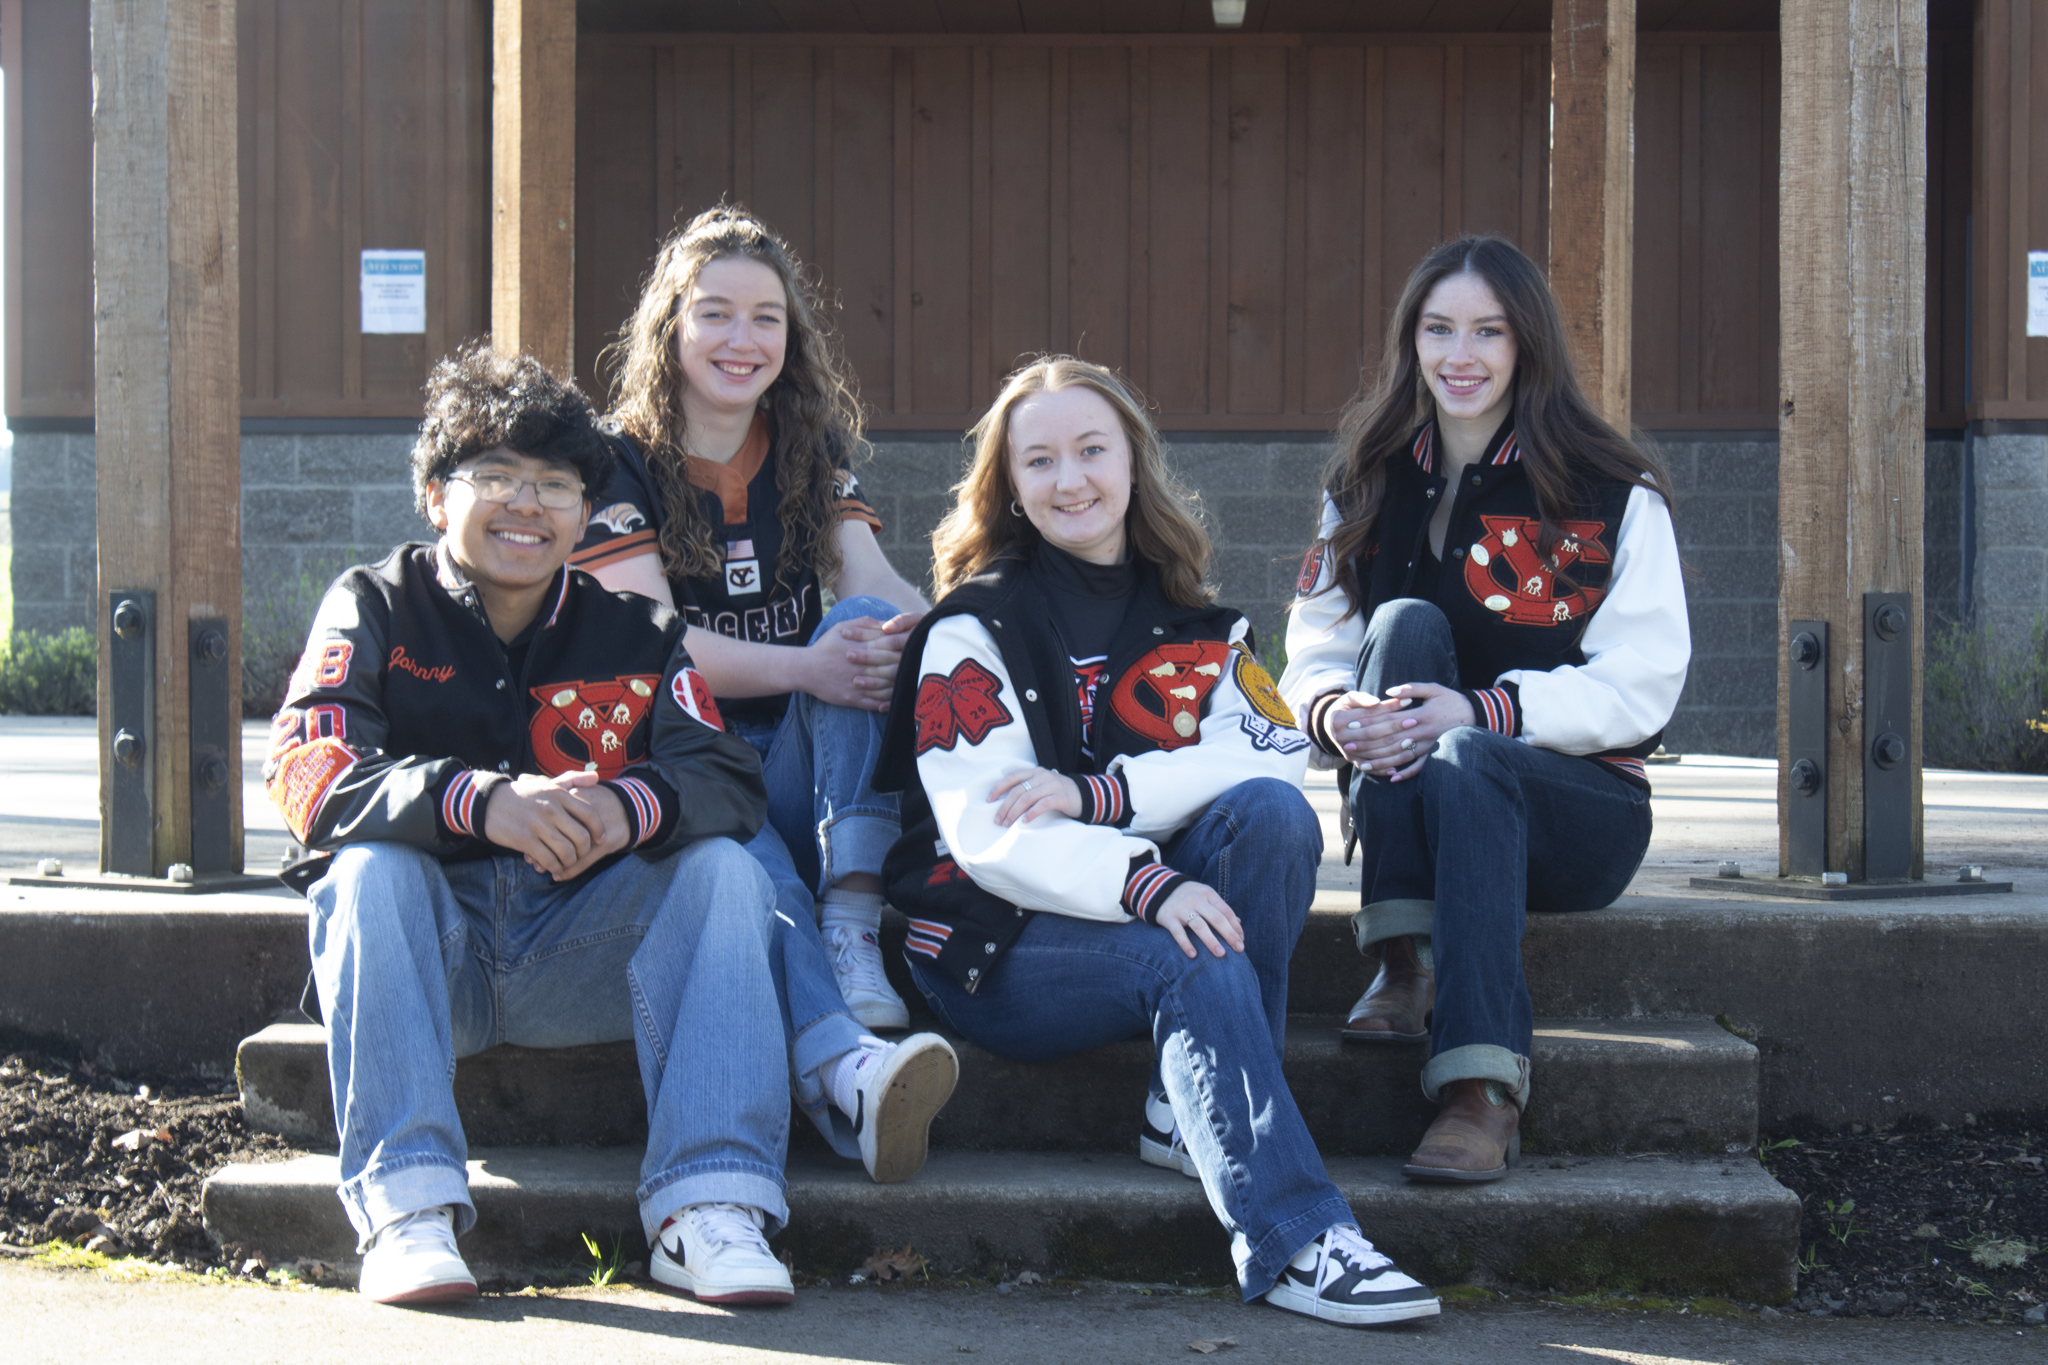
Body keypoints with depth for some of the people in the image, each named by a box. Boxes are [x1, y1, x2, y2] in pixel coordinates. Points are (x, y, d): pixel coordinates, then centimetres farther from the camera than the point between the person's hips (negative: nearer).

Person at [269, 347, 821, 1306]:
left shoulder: (633, 632, 9)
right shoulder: (376, 608, 2)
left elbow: (728, 779, -6)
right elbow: (303, 770, -16)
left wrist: (631, 807, -32)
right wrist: (480, 800, -34)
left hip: (581, 955, 2)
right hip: (427, 952, -1)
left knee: (721, 868, -21)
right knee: (369, 863, -30)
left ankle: (708, 1207, -30)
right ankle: (405, 1206, -36)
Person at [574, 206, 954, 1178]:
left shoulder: (813, 453, 13)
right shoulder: (624, 466, 0)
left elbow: (875, 585, -2)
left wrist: (926, 630, -28)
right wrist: (801, 667, -30)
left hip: (804, 768, 4)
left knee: (872, 629, -25)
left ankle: (854, 927, -39)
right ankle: (845, 1068, -65)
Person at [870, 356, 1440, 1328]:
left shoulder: (1193, 625, 13)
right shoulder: (974, 630, -2)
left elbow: (1276, 754, -5)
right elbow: (985, 835, -15)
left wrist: (1094, 794, -19)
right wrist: (1145, 885, -32)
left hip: (1154, 905, 4)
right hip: (996, 946, -4)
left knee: (1270, 812, -24)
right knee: (1194, 962, -33)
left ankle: (1188, 1114, -21)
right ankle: (1292, 1239, -41)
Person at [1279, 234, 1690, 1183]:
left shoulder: (1615, 496, -1)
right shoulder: (1367, 488, 11)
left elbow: (1642, 683, -10)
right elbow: (1311, 659, 4)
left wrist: (1483, 711, -26)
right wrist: (1333, 713, -22)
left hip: (1579, 804, -3)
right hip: (1404, 817, 3)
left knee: (1464, 764, -36)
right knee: (1405, 624, -25)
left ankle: (1483, 1089, -42)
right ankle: (1406, 967, -32)